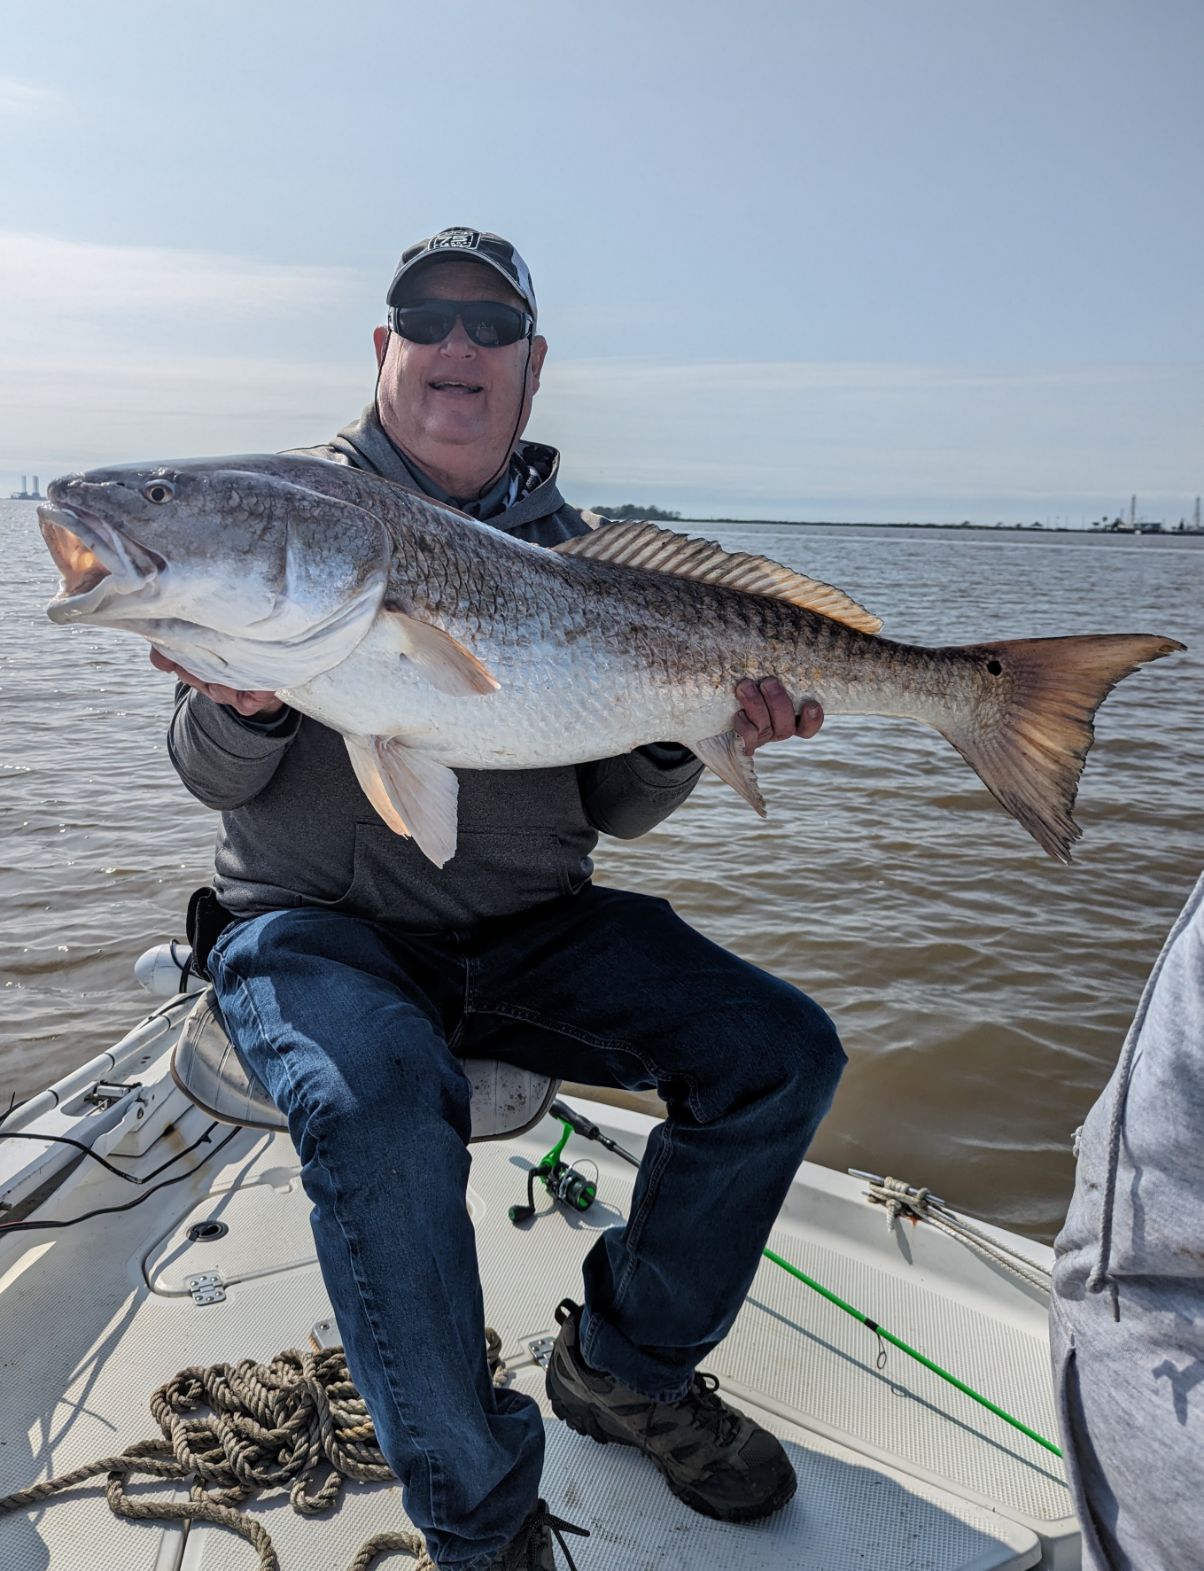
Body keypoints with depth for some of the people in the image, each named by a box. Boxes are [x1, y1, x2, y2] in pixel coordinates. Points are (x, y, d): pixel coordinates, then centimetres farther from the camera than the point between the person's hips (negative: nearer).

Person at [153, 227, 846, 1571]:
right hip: (318, 922, -3)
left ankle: (628, 1367, 13)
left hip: (528, 928, 4)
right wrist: (242, 706, -26)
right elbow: (216, 778, -3)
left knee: (781, 1054, -11)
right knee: (378, 1110, -34)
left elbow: (613, 810, 6)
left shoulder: (569, 550, 8)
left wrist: (679, 738, -14)